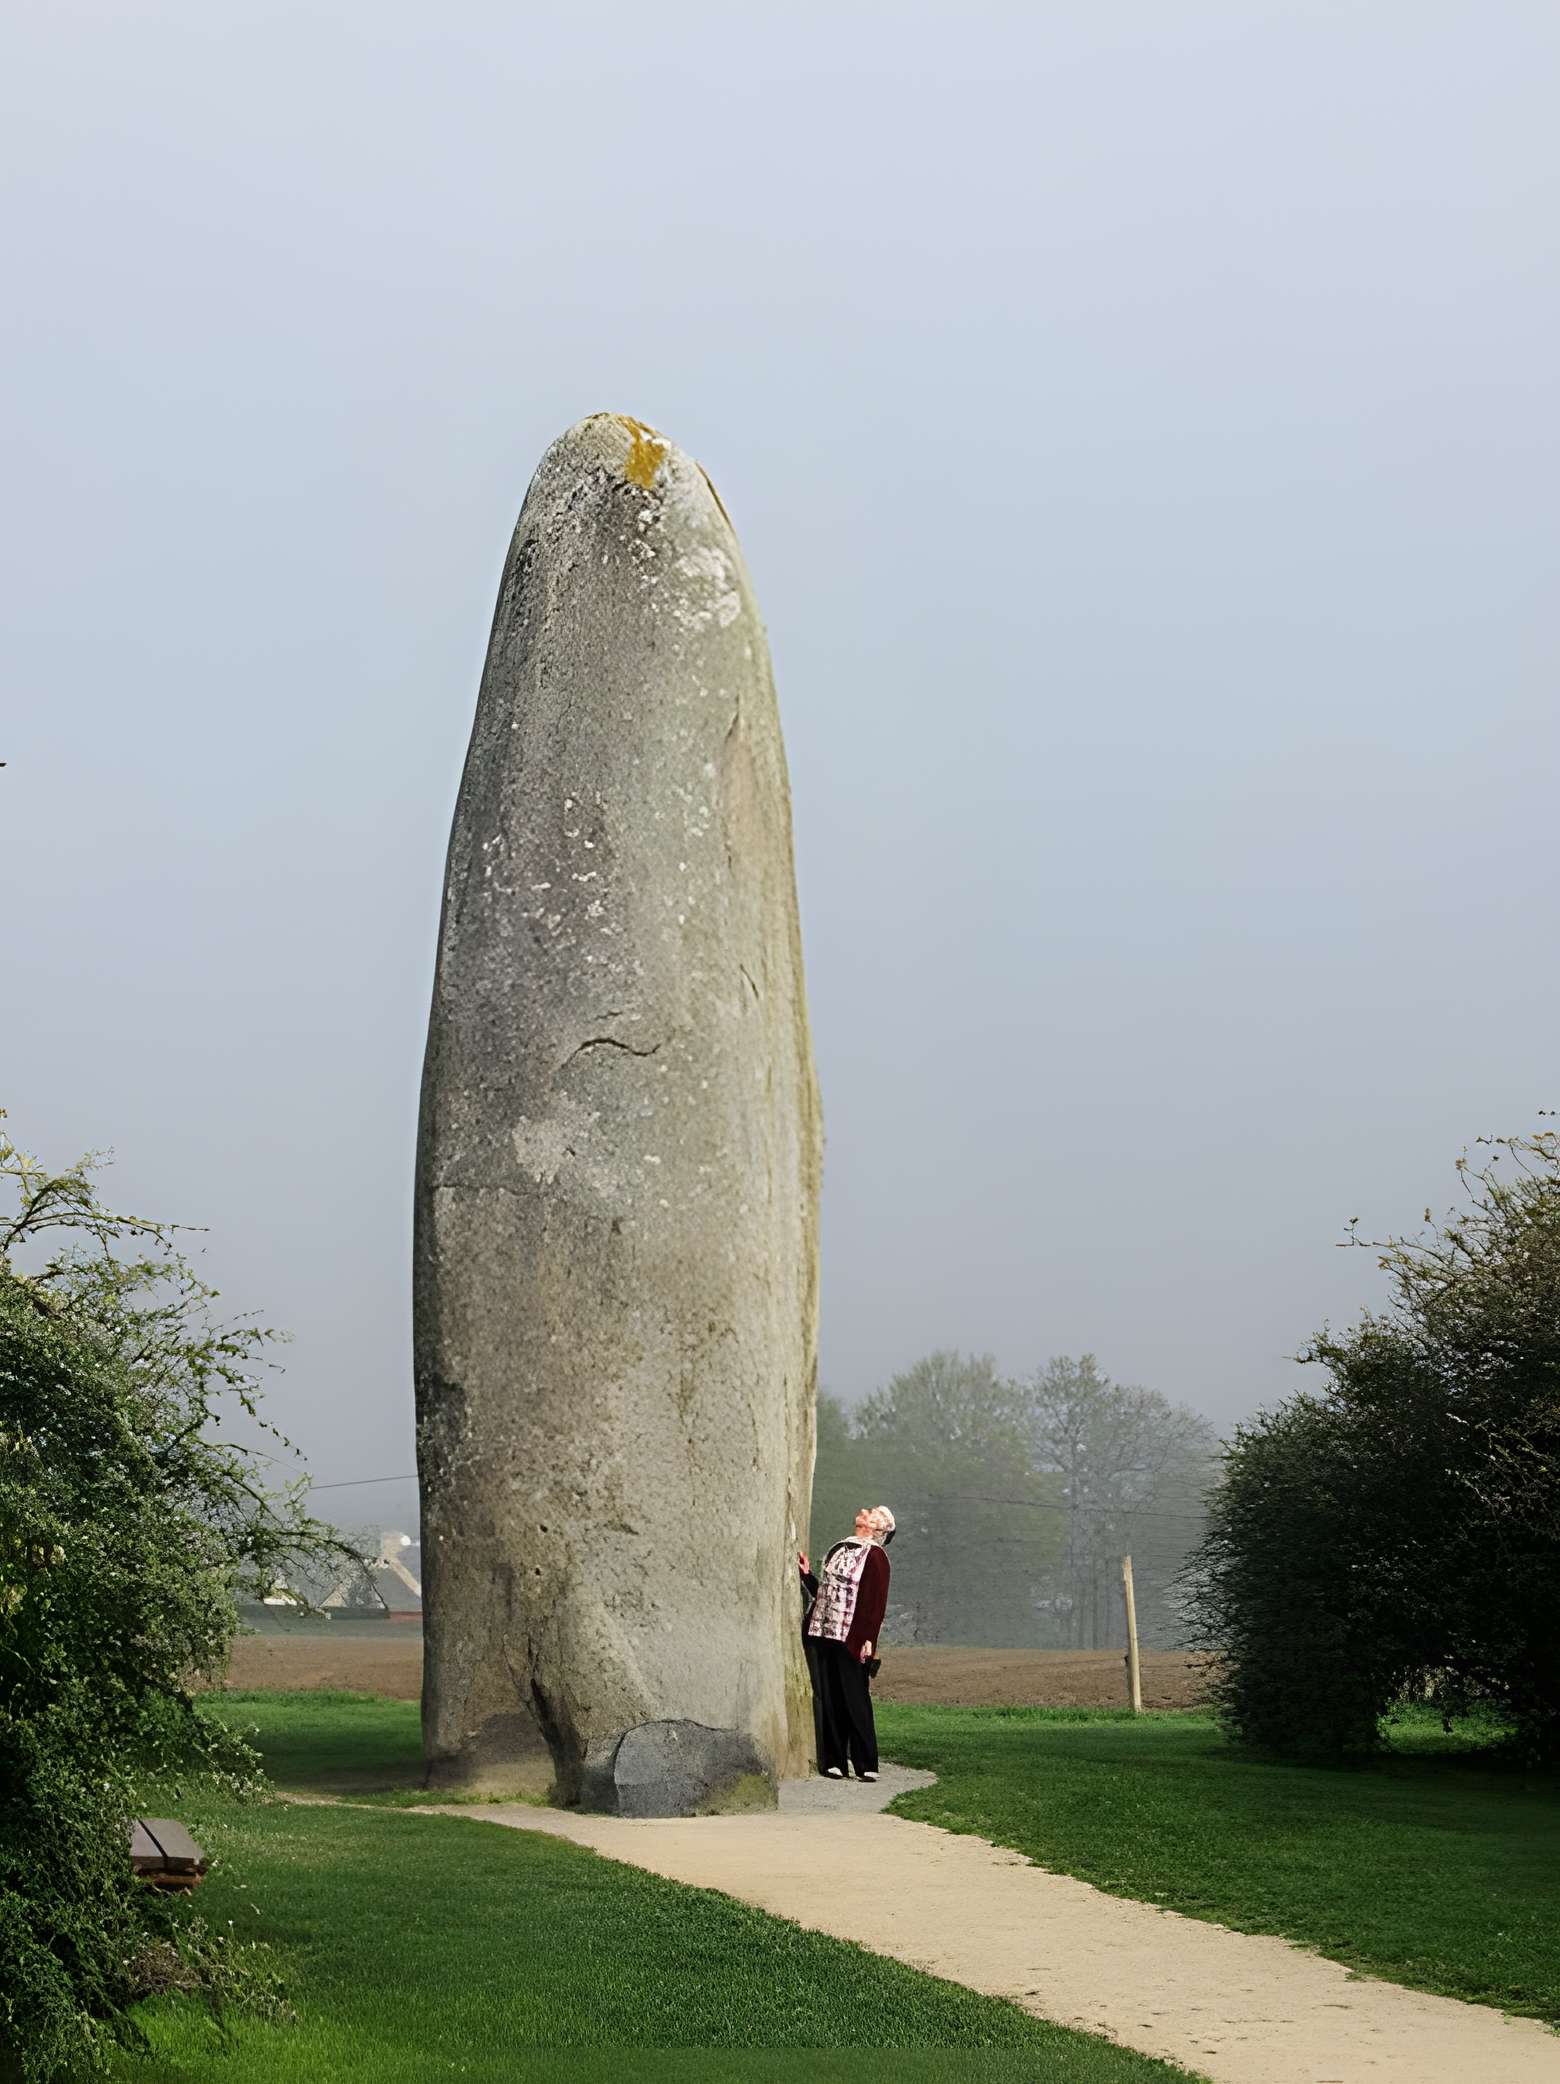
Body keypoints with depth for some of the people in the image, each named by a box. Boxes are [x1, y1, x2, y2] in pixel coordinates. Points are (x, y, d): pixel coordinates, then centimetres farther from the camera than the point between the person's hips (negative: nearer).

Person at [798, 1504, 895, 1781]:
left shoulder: (875, 1556, -3)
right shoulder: (838, 1549, 18)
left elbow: (877, 1602, -10)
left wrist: (869, 1639, -17)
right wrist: (806, 1575, 11)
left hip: (849, 1638, -7)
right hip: (819, 1634, 7)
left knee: (854, 1702, -4)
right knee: (826, 1701, 6)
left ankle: (866, 1766, 1)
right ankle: (833, 1762, 11)